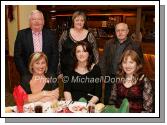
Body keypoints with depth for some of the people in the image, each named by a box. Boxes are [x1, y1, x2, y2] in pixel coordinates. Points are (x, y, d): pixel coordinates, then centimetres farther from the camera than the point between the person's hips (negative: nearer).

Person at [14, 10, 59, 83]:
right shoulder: (22, 34, 2)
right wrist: (25, 74, -7)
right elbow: (17, 56, 1)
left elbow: (55, 54, 4)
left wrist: (50, 73, -5)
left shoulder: (50, 34, 4)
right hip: (28, 74, 0)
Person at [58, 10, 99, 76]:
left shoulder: (89, 35, 1)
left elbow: (95, 54, 6)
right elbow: (59, 52, 6)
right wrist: (59, 72, 4)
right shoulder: (65, 34, 2)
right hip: (67, 70, 1)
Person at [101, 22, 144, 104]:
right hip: (110, 77, 3)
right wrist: (104, 75, 0)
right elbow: (104, 60, 8)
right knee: (107, 102, 14)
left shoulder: (135, 46, -4)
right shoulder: (109, 44, 5)